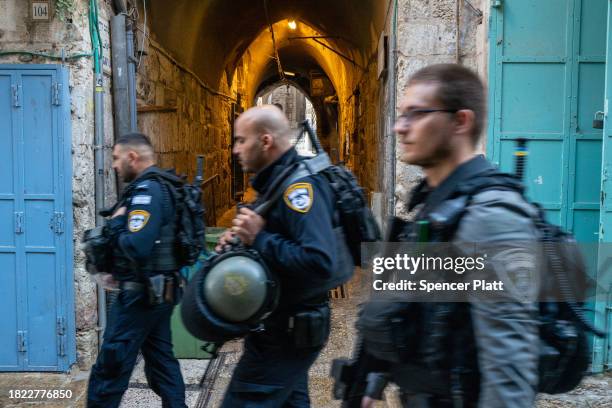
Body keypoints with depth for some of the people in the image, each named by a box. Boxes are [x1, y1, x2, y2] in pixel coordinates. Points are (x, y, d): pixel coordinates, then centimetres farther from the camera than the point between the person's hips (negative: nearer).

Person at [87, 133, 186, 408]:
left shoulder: (146, 190, -18)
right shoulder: (163, 186, 11)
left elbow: (136, 247, -29)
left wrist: (115, 223, -12)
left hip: (141, 293, -10)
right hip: (159, 290, 10)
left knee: (109, 369, 1)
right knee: (161, 358, 16)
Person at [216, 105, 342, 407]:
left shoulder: (299, 184, -22)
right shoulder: (277, 181, 9)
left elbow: (320, 265, -34)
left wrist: (259, 238, -27)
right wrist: (243, 242, -1)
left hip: (286, 333, -10)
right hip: (284, 326, 10)